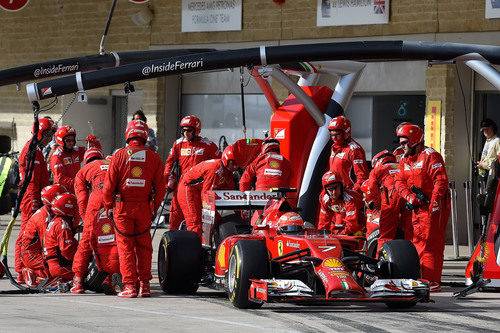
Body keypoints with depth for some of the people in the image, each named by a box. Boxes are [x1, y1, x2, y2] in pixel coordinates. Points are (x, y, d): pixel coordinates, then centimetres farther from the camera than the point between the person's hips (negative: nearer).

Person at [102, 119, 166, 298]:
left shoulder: (120, 155, -5)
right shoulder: (153, 157, 0)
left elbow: (109, 185, -4)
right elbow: (160, 188, 3)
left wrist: (108, 206, 7)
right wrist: (154, 208, 14)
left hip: (123, 207, -2)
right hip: (144, 207, 2)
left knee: (125, 246, 4)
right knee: (143, 246, 13)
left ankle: (130, 285, -1)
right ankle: (144, 284, 10)